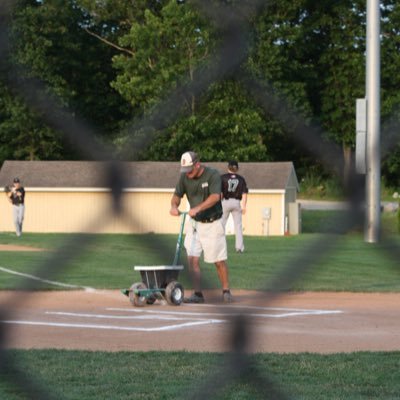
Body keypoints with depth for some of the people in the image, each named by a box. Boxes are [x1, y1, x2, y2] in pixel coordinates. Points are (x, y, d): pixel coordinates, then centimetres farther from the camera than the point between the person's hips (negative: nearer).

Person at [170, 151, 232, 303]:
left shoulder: (213, 175, -18)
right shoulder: (184, 177, -3)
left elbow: (215, 197, -30)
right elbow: (177, 195, 3)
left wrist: (197, 208, -42)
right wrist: (174, 206, -21)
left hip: (212, 224, -4)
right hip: (195, 223, 4)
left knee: (219, 261, 0)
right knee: (192, 259, -7)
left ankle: (226, 291, 17)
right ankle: (197, 294, -3)